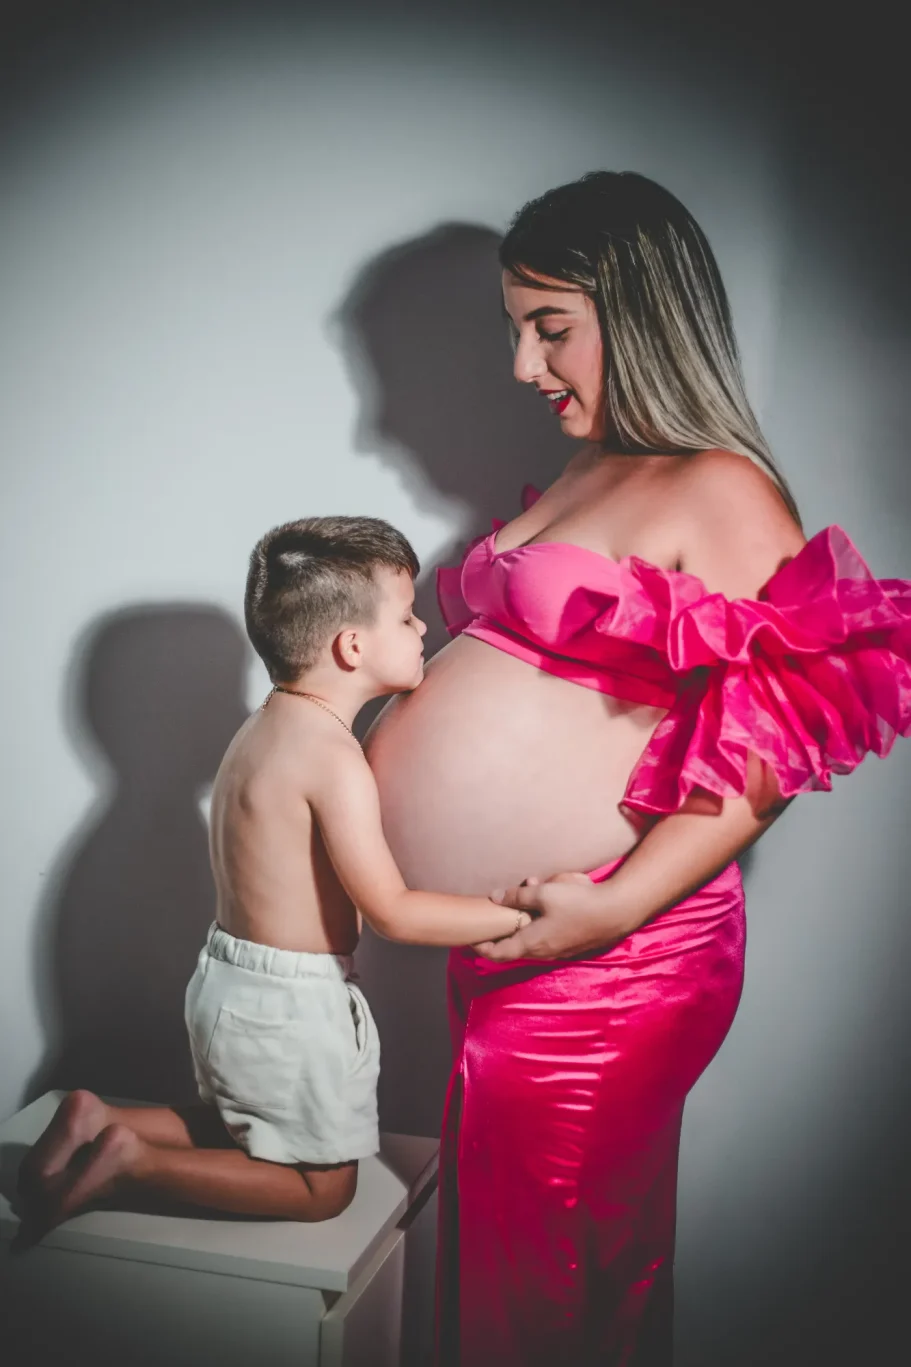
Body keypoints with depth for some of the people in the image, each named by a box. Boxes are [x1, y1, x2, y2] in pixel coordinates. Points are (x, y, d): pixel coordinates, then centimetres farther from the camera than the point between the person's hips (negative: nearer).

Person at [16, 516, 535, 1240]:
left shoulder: (270, 725, 5)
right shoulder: (334, 757, -25)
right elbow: (393, 911, -25)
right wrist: (520, 914, -21)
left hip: (231, 982, 9)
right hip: (289, 1006, -9)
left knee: (242, 1131, 31)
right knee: (323, 1188, 12)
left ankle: (101, 1122, 15)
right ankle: (133, 1162, 2)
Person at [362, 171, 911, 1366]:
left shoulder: (724, 494, -13)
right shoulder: (584, 474, 14)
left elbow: (767, 760, -18)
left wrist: (614, 906, -22)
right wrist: (389, 739, 13)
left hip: (603, 961, -8)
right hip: (499, 945, 8)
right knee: (487, 1239, 20)